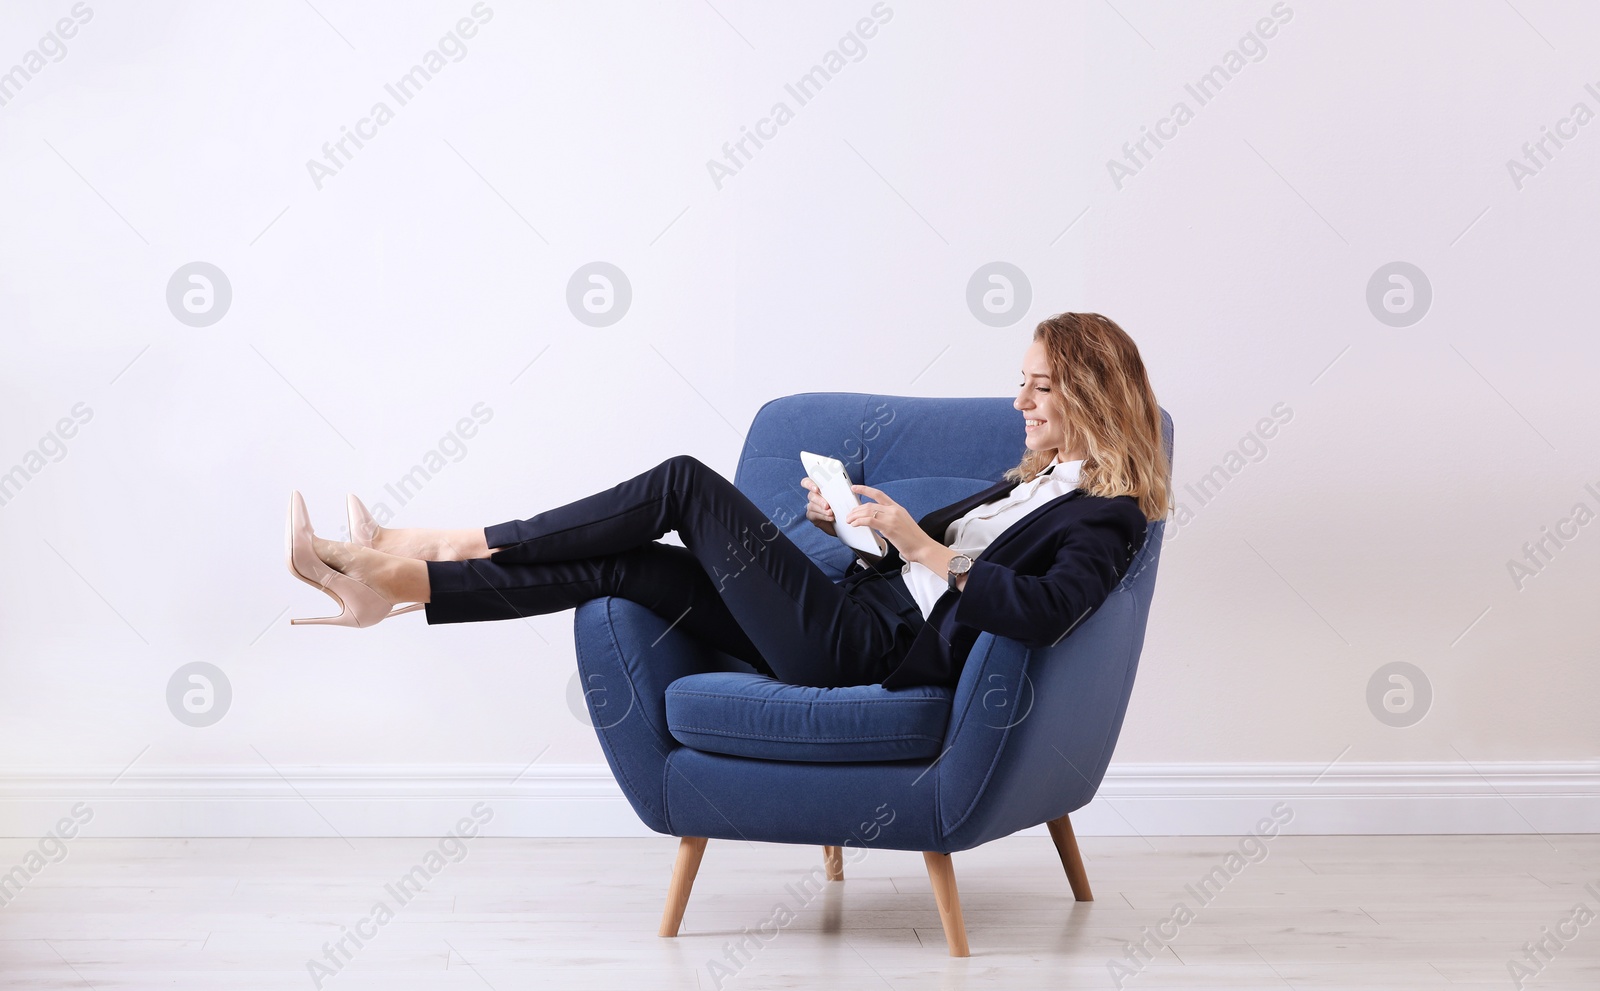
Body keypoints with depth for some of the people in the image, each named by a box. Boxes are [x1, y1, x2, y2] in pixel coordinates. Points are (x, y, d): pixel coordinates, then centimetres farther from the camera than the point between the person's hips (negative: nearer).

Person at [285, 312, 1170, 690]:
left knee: (689, 483, -10)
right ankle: (389, 583, 0)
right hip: (846, 622, 8)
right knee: (618, 568, -2)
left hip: (865, 650, -8)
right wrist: (853, 522, 8)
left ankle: (461, 543, 1)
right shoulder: (1031, 481, 23)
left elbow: (1043, 612, -25)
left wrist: (925, 549, -19)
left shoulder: (1109, 520, -5)